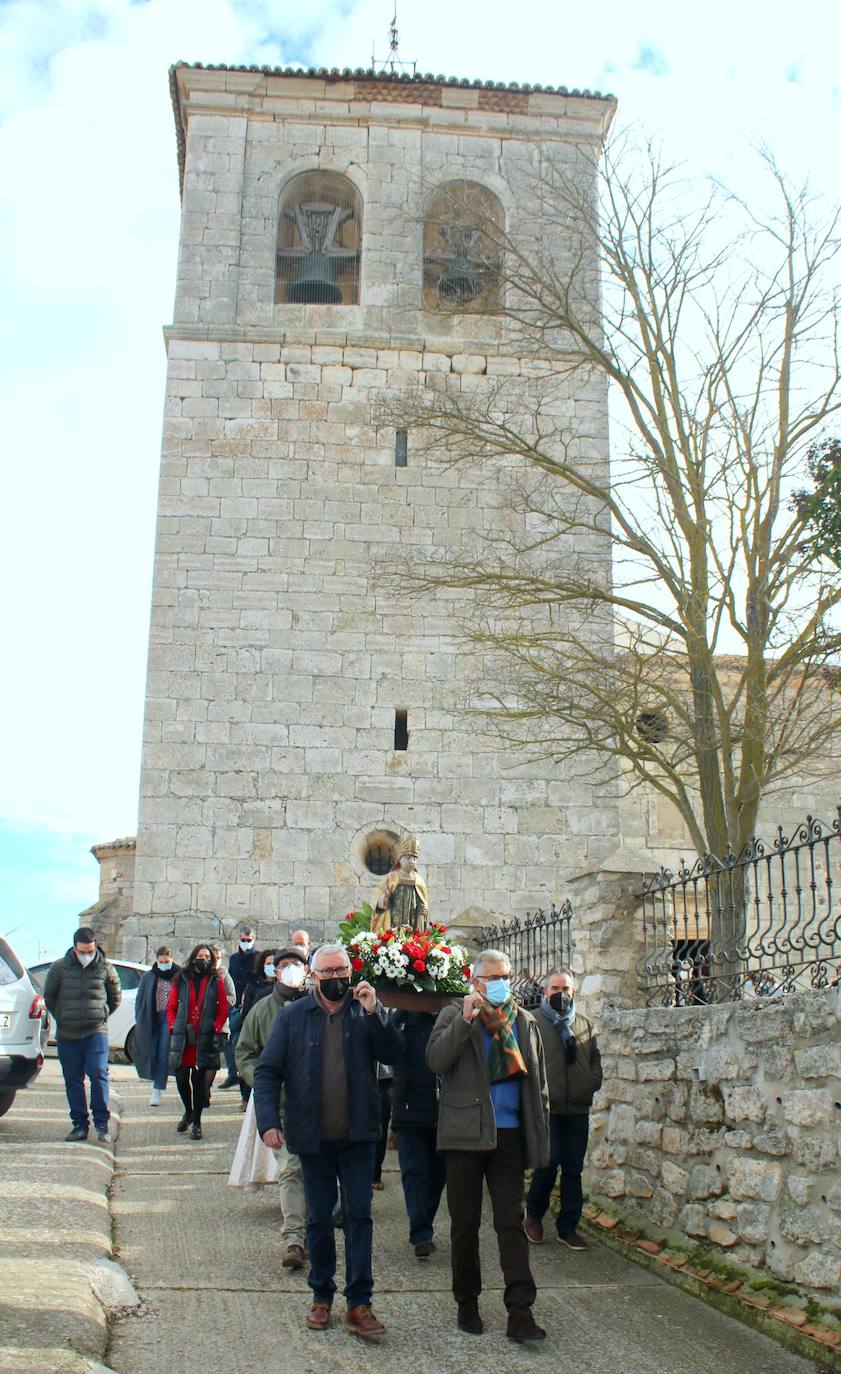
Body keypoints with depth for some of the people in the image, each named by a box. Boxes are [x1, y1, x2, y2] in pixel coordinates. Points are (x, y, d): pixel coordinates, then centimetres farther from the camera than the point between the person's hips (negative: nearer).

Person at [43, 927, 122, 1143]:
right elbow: (49, 996, 13)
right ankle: (80, 1125, 14)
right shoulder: (59, 967, 0)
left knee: (98, 1074, -13)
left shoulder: (104, 968, 2)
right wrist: (61, 1018, 10)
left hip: (96, 1032, -1)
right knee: (73, 1080, 5)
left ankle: (102, 1124, -5)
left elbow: (116, 996, 15)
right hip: (67, 1035, 2)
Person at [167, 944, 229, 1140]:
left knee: (199, 1079, 2)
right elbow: (171, 1007, 11)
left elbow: (223, 1009, 6)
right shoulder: (181, 980, 7)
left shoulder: (216, 982, 5)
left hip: (204, 1039, -1)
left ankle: (196, 1122, 12)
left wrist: (216, 1029, -6)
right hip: (183, 1037, 1)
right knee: (181, 1077, 3)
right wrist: (173, 1028, -2)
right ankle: (189, 1112, 29)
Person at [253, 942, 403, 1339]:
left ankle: (359, 1303, 7)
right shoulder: (293, 1017, 0)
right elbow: (267, 1071, -1)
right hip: (312, 1137, 0)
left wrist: (373, 1015, -21)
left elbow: (393, 1054, -9)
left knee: (359, 1215, -1)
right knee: (318, 1218, 11)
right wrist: (268, 1121, -13)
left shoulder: (365, 1013, 1)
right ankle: (321, 1296, 26)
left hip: (357, 1136, 0)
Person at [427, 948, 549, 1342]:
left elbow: (538, 1082, 15)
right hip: (465, 1134, -2)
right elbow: (435, 1060, -13)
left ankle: (520, 1314, 1)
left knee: (511, 1222, -1)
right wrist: (465, 1020, -20)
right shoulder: (454, 1016, 3)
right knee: (465, 1224, 7)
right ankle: (467, 1305, 21)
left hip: (509, 1136, 2)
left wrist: (540, 1133, 9)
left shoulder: (525, 1022, 12)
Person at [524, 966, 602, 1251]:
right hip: (547, 1108, -5)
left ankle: (568, 1227, 19)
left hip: (578, 1110, 5)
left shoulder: (584, 1024, 13)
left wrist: (593, 1083, 3)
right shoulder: (534, 1022, -2)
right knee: (549, 1162, -8)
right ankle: (534, 1214, 17)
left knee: (573, 1169, 9)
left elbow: (595, 1058, 20)